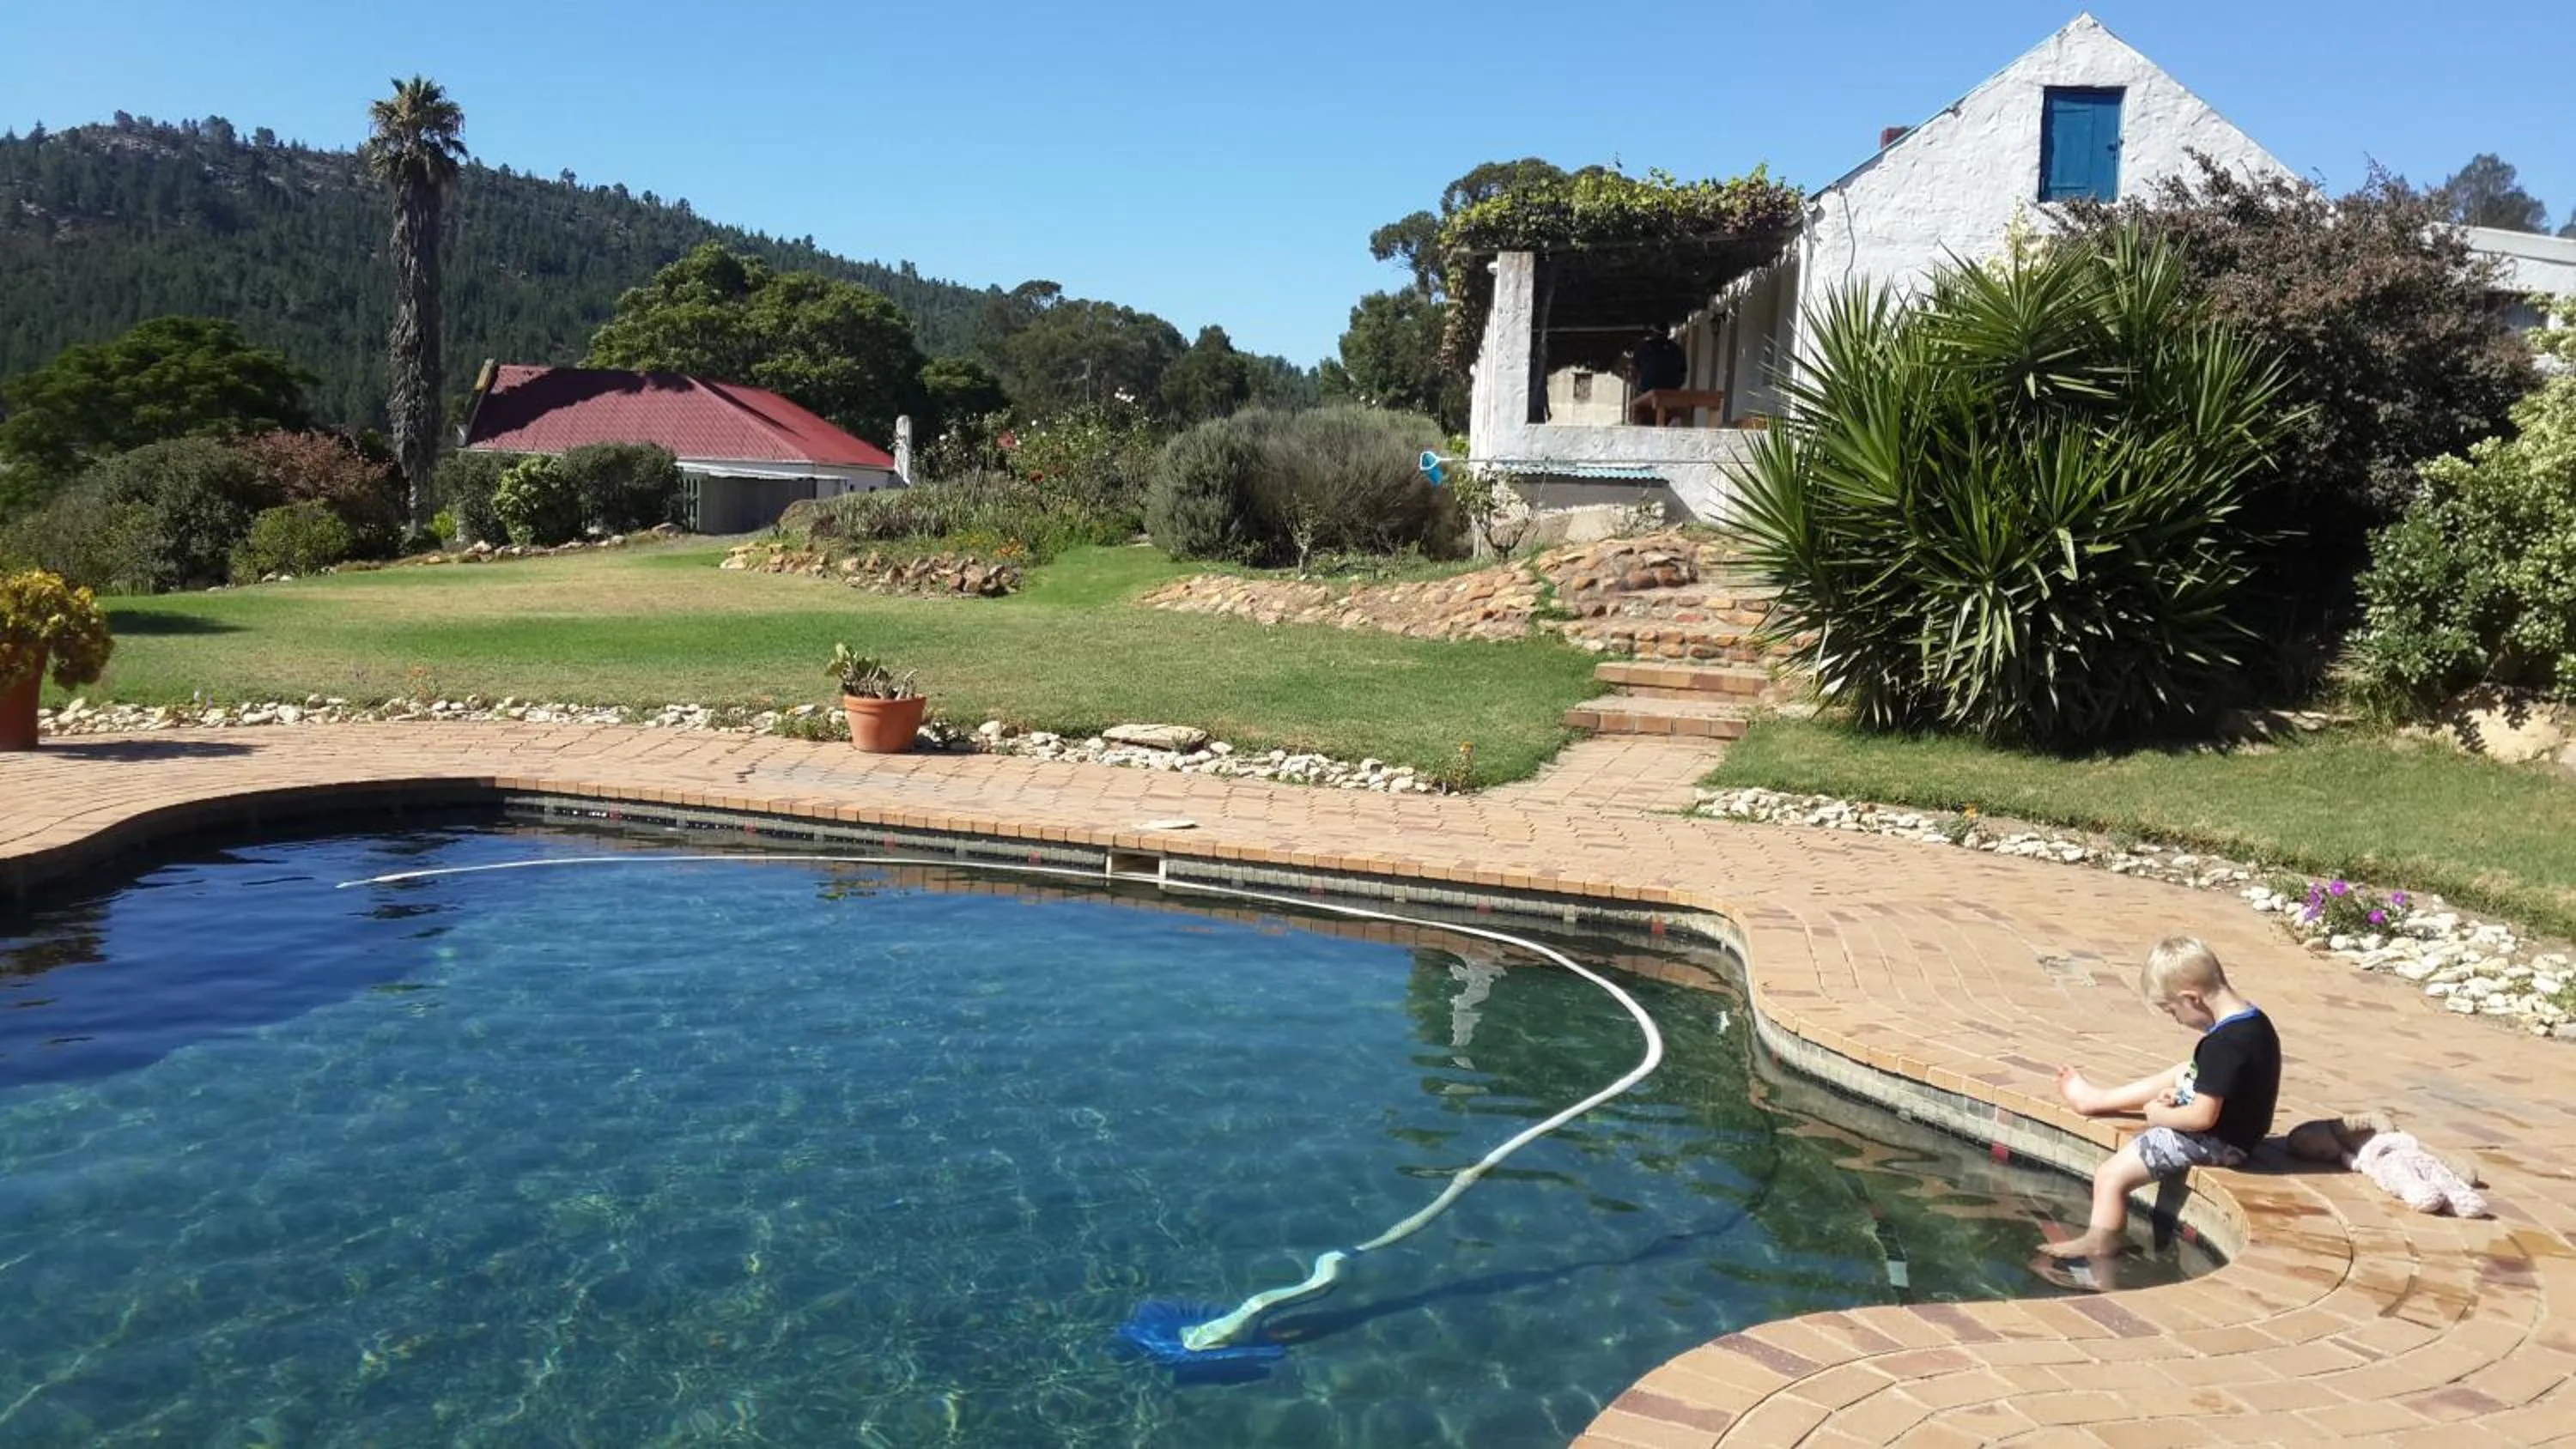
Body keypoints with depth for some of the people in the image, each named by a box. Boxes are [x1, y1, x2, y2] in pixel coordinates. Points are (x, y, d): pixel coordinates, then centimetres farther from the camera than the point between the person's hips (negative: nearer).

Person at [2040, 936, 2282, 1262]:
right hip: (2241, 1125, 10)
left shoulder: (2222, 1044, -31)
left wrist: (2159, 1115, -12)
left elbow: (2203, 1116, -29)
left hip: (2216, 1142, -10)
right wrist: (2180, 1096, 3)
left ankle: (2097, 1246, 5)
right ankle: (2094, 1099, 42)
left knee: (2111, 1176, -8)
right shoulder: (2253, 1018, -1)